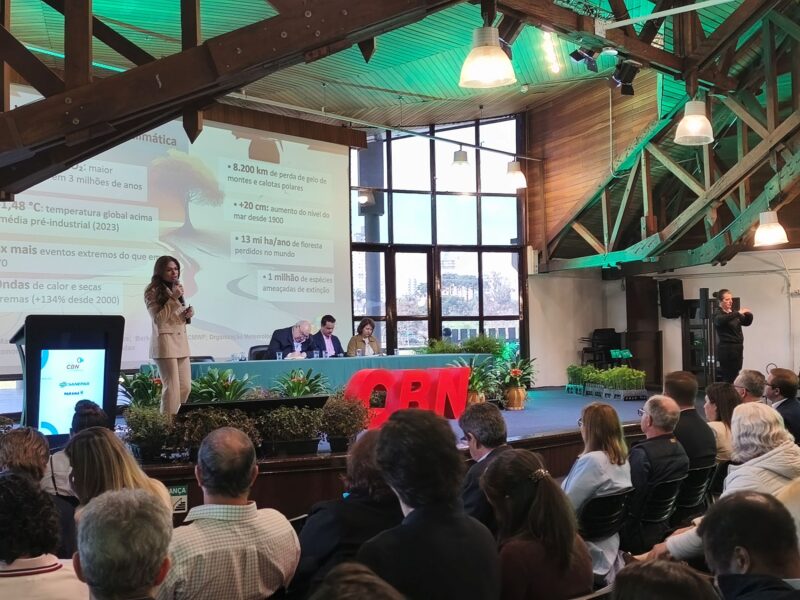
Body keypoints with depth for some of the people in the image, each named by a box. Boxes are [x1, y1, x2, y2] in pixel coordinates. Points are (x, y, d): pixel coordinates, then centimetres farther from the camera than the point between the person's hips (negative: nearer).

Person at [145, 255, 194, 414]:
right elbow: (158, 319, -14)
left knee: (186, 387, 6)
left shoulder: (176, 288, 17)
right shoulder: (153, 291, -6)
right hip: (165, 342, -8)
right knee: (172, 388, -11)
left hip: (181, 341, 8)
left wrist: (188, 313, 3)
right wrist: (173, 299, -18)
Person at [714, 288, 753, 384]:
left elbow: (747, 322, 13)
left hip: (738, 349, 7)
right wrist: (738, 313, -35)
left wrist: (748, 315, -9)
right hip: (726, 350, -7)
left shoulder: (734, 313, 15)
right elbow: (722, 320, -28)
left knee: (735, 376, 5)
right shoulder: (718, 314, -6)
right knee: (728, 378, -11)